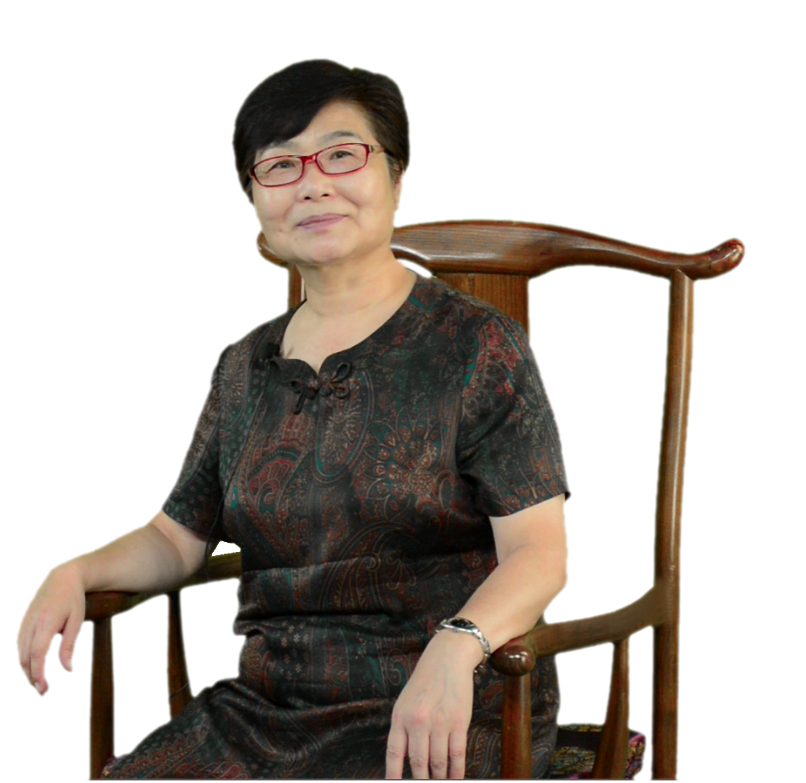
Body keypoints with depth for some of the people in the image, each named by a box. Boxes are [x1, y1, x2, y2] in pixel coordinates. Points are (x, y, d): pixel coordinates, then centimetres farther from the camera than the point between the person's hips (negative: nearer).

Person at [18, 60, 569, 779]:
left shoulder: (476, 345, -3)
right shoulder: (245, 367, 14)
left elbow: (539, 552, -10)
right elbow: (178, 537, 21)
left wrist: (454, 646, -29)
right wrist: (76, 574, 0)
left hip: (449, 721, -5)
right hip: (269, 709, 5)